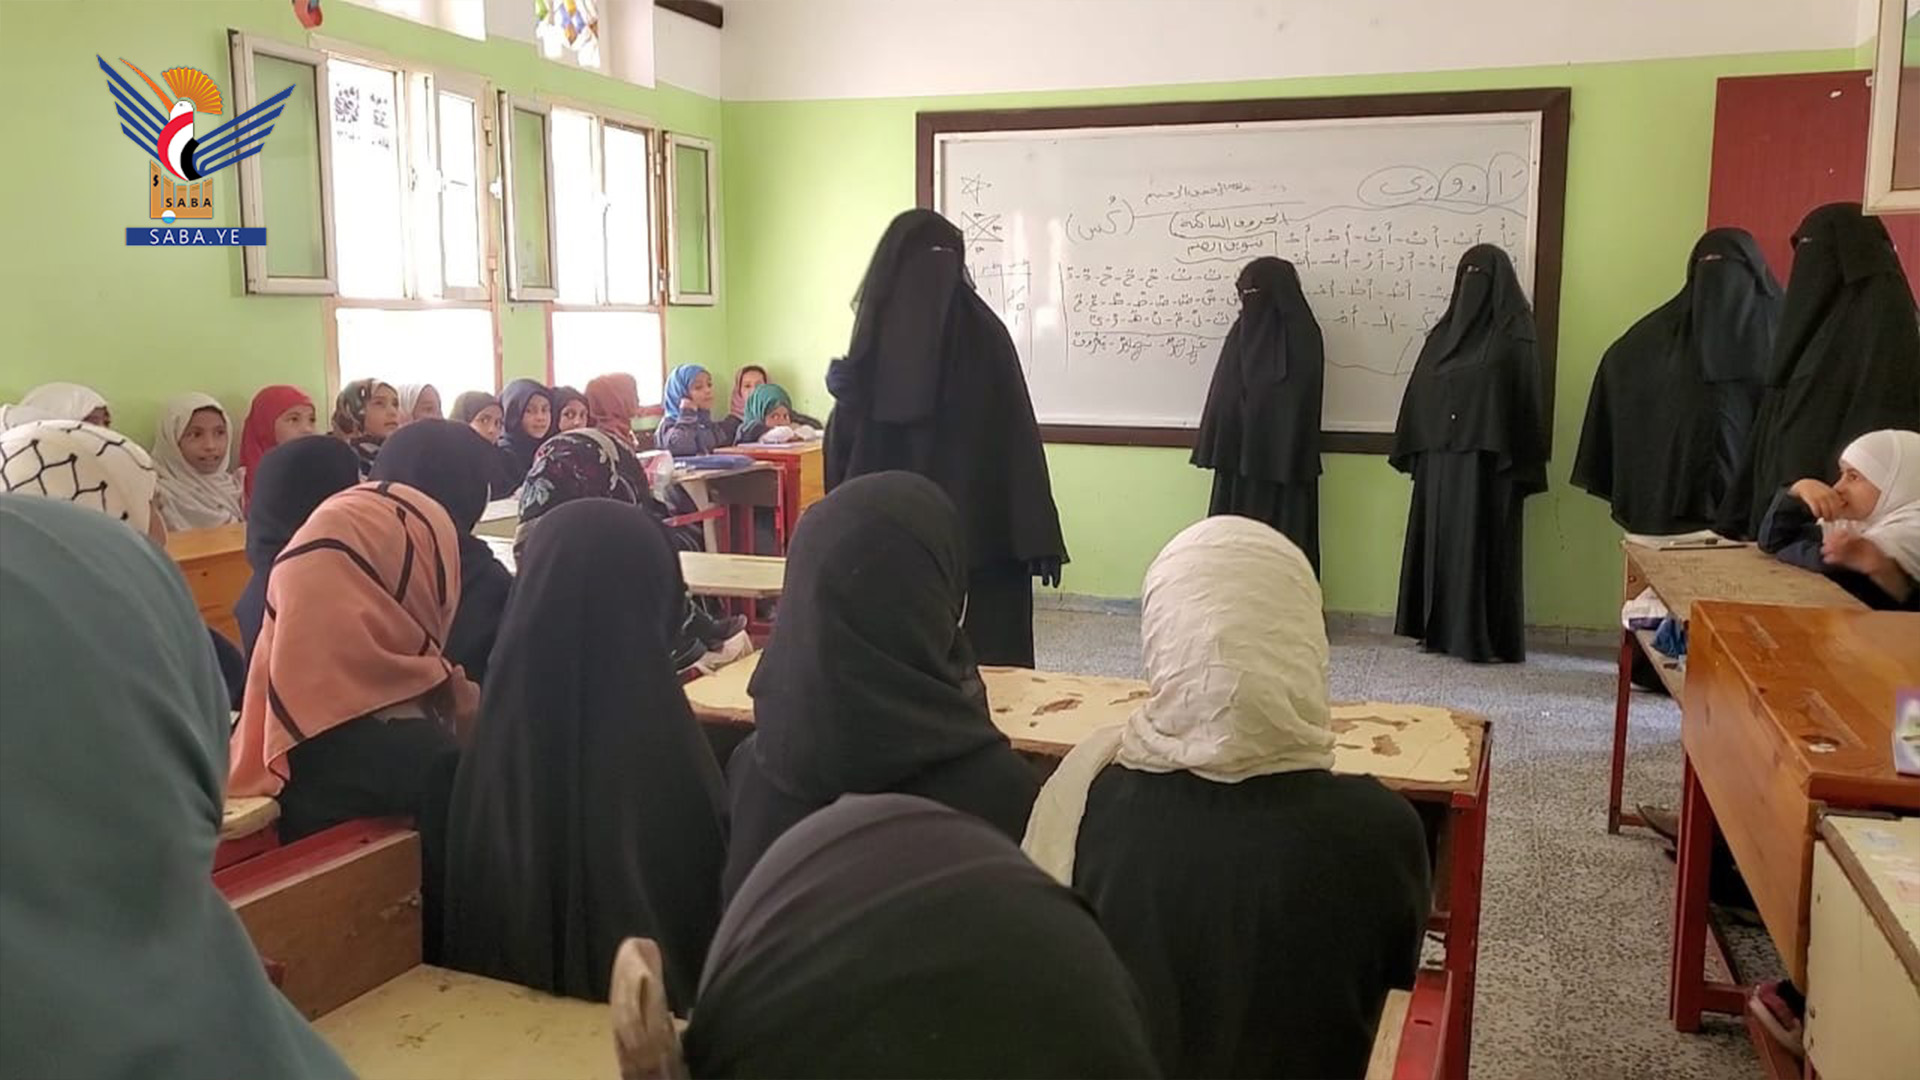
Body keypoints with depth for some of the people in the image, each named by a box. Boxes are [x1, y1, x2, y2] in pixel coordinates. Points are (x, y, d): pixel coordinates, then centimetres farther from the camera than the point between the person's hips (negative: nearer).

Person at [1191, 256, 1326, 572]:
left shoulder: (1301, 336, -7)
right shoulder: (1242, 331, 11)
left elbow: (1299, 400, -12)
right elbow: (1225, 395, 13)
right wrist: (1217, 448, 7)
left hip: (1280, 462, -6)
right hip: (1237, 457, 6)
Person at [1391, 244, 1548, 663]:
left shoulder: (1514, 334, -3)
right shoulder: (1446, 330, 13)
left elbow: (1524, 398, -7)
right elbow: (1422, 392, 14)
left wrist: (1519, 463, -13)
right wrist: (1414, 451, 9)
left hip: (1487, 456, -6)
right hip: (1440, 455, 6)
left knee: (1481, 542, -5)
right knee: (1440, 541, 7)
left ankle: (1484, 637, 0)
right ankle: (1440, 629, 15)